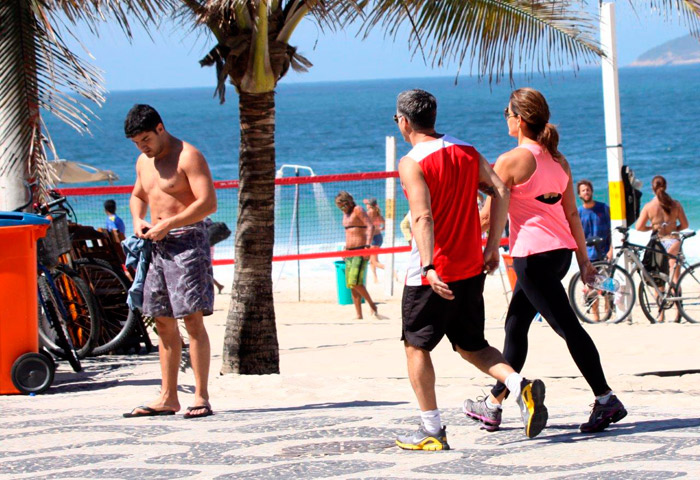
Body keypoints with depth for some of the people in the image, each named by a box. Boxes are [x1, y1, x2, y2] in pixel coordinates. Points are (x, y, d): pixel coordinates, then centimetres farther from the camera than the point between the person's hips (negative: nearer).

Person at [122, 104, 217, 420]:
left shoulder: (188, 156, -10)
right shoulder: (144, 162, 16)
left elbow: (208, 203, -17)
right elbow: (138, 195, 33)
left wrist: (168, 225, -19)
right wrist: (138, 220, 10)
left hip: (186, 240, -8)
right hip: (157, 245, 8)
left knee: (192, 319, -12)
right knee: (163, 321, 7)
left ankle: (201, 397, -12)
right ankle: (168, 398, 11)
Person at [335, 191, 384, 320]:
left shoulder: (358, 210, -7)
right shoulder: (345, 214, 18)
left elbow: (370, 226, -18)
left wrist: (367, 244, -29)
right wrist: (346, 248, 24)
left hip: (360, 251, -9)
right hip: (350, 252, 9)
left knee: (355, 282, -19)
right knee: (350, 284, 4)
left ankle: (372, 307, -6)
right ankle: (358, 314, 7)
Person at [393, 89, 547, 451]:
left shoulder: (412, 163, -12)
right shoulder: (467, 152, 8)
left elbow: (423, 217, -24)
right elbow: (500, 193, 1)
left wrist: (428, 266, -31)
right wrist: (492, 246, 6)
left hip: (432, 275, -6)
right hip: (471, 269, 6)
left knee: (416, 345, 9)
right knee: (471, 345, 17)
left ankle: (432, 430, 8)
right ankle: (521, 386, -8)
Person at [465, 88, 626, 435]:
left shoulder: (510, 161, -10)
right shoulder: (558, 160, 11)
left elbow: (488, 216, -7)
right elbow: (571, 213, 12)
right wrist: (584, 260, 15)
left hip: (533, 255, -8)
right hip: (562, 251, 8)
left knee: (567, 326, -9)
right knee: (515, 324, 17)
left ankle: (606, 400, -13)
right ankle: (494, 403, 24)